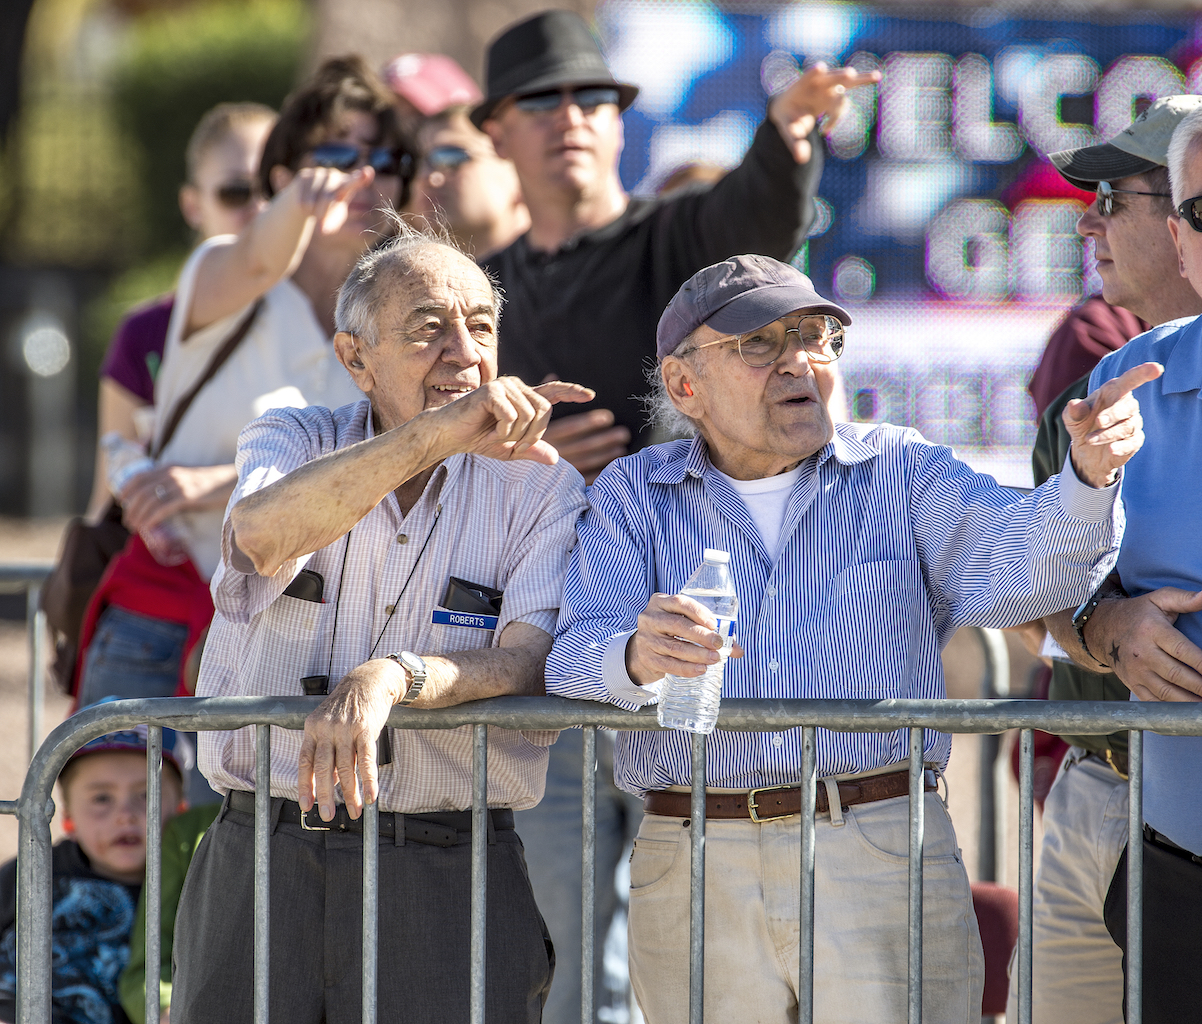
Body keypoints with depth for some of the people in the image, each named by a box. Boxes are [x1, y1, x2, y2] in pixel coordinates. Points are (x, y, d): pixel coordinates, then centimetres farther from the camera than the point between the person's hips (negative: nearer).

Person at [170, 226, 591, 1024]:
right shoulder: (291, 443, 5)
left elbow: (529, 664, -11)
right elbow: (260, 534, -20)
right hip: (263, 862, 1)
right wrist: (436, 434, -32)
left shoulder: (540, 487, 3)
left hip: (450, 884, -1)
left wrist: (390, 679, -30)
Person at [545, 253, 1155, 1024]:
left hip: (884, 864, -1)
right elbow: (576, 662, -2)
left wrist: (1088, 473, -28)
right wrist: (639, 657, -27)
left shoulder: (900, 473, 10)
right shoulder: (632, 497, 11)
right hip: (696, 880, 1)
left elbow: (1021, 562, -7)